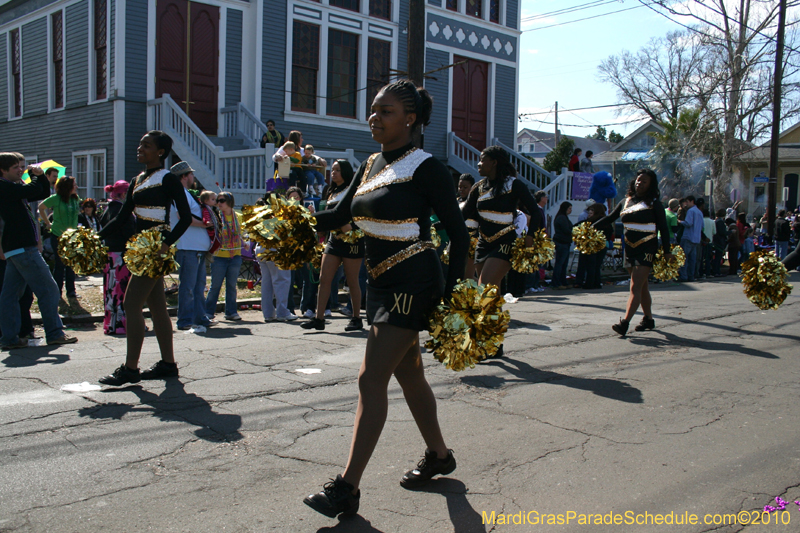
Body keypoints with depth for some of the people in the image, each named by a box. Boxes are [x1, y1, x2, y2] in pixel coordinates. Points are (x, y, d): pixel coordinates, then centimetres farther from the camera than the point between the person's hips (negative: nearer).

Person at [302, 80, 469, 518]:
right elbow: (339, 215, 14)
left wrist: (452, 291, -19)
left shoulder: (424, 168, -11)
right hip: (380, 283, 8)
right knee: (408, 374, 18)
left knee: (371, 379, -10)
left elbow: (458, 231, -10)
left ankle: (348, 488, -3)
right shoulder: (370, 165, 11)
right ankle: (439, 456, 37)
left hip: (412, 284, -8)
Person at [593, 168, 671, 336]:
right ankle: (648, 319, 25)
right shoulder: (626, 201, 12)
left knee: (636, 287, -13)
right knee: (642, 286, 14)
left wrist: (667, 251, -9)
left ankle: (625, 323, -21)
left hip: (646, 248, -6)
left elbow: (663, 229, -3)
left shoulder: (654, 204, -2)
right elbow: (609, 218, 17)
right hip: (630, 248, 6)